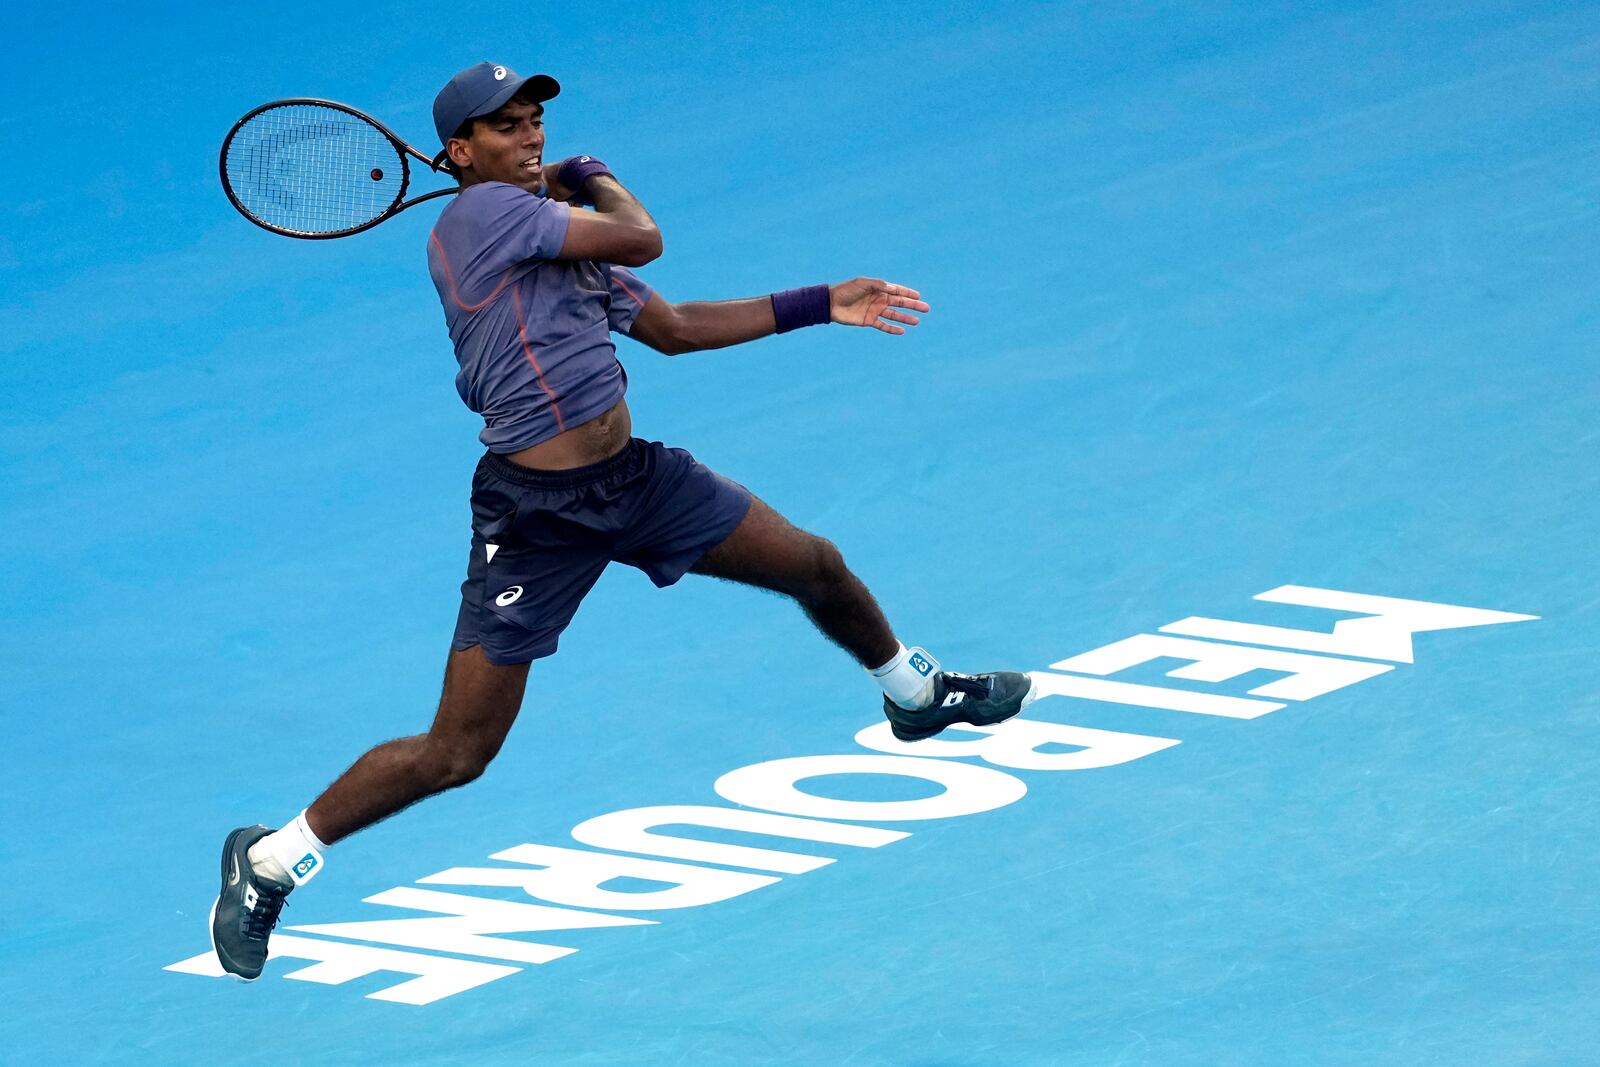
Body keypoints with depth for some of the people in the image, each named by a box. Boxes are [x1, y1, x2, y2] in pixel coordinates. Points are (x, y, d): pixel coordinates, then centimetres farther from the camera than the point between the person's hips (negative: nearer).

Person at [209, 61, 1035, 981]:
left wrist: (821, 305, 21)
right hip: (537, 514, -8)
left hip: (636, 478, 8)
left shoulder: (556, 237, 11)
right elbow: (643, 241, -18)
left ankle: (918, 694, 48)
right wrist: (595, 179, 3)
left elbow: (674, 327, 21)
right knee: (458, 753, -7)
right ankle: (271, 862, 9)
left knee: (818, 568, 17)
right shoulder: (483, 213, -15)